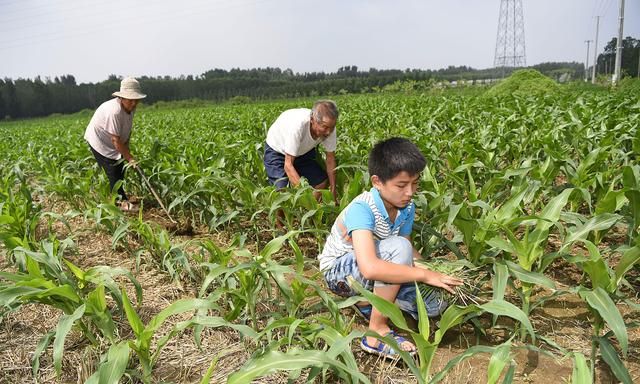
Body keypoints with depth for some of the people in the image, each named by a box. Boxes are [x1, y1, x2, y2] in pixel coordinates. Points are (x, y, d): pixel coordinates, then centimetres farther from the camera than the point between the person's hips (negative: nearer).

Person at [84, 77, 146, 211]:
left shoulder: (130, 107, -10)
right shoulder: (114, 111, -35)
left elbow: (127, 131, 0)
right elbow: (116, 141, -32)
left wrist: (127, 152, -7)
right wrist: (130, 159, -27)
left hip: (114, 143, 8)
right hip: (99, 141, -8)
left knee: (121, 168, 10)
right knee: (113, 171, -11)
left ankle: (120, 195, 23)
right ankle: (122, 201, -6)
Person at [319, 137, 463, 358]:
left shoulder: (407, 207, -8)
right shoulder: (362, 209, -31)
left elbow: (410, 253, 0)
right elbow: (369, 268, -44)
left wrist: (435, 270, -20)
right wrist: (425, 275, -37)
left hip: (371, 272, 7)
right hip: (339, 271, -7)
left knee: (435, 305, -9)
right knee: (397, 247, -34)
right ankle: (376, 333, -22)